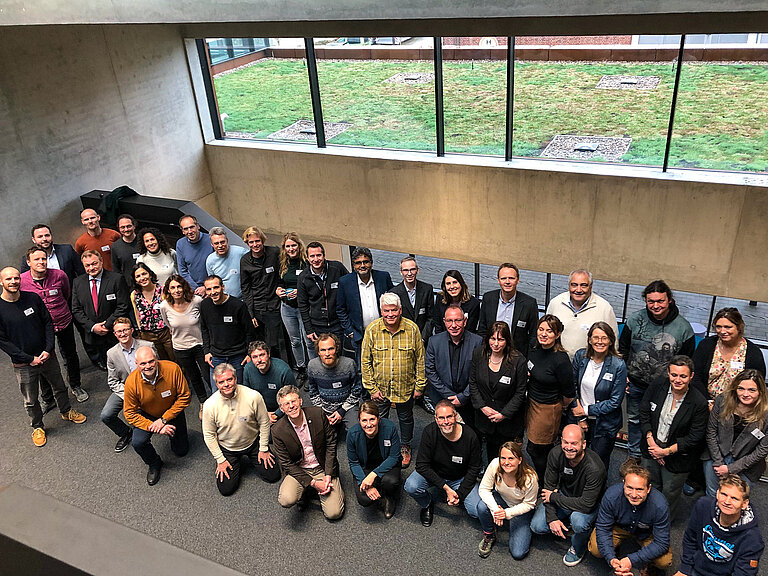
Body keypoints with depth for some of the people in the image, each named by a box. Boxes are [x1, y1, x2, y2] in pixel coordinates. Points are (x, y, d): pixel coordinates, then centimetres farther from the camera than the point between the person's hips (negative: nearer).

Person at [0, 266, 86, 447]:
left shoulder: (33, 298, -6)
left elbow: (48, 323, 1)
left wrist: (48, 350, -10)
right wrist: (30, 359, -14)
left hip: (47, 356, 3)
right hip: (23, 364, -3)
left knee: (60, 387, 21)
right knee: (30, 400, 13)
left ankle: (66, 411, 46)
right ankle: (37, 427, 35)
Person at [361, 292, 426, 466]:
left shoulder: (412, 329, -13)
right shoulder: (372, 329, -14)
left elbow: (420, 359, -3)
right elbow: (366, 361, -6)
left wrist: (419, 386, -2)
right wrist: (371, 388, -6)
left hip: (406, 387, 0)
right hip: (380, 387, 0)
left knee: (406, 418, 20)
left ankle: (405, 447, 45)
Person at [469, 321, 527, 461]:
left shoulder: (518, 360, -17)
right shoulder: (478, 354, -7)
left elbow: (520, 393, -11)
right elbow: (472, 383, 0)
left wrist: (504, 414, -14)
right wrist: (482, 406, -9)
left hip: (509, 417, -3)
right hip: (484, 415, 3)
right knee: (490, 448, 19)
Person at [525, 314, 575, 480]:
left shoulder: (561, 359, -26)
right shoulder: (534, 351, -3)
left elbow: (569, 393, -14)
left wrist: (562, 406, 2)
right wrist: (526, 375, 0)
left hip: (548, 409, -7)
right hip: (531, 402, 7)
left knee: (535, 449, 5)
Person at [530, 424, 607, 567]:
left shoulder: (595, 468, -34)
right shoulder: (556, 454, -20)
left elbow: (586, 505, -33)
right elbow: (548, 487, -10)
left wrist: (554, 497, -25)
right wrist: (552, 518, -18)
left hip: (589, 505, -4)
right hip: (563, 494, 4)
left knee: (578, 521, -35)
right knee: (537, 526, -11)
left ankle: (578, 548, -2)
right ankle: (566, 525, 17)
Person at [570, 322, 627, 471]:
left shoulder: (618, 365, -17)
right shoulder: (580, 356, -7)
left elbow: (615, 401, -14)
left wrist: (587, 410, -13)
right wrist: (580, 417, -4)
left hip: (605, 424, -3)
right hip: (579, 418, 3)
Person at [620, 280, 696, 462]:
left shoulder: (683, 327, -12)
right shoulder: (635, 320, -9)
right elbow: (623, 349, 4)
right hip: (635, 384, 2)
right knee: (634, 419, 19)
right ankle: (634, 456, 40)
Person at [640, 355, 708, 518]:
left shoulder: (699, 403, -22)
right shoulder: (657, 387, -13)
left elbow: (694, 437, -16)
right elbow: (644, 413, -3)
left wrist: (667, 451, -17)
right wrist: (651, 441, -12)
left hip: (678, 456, -3)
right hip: (652, 449, 3)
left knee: (670, 493, 16)